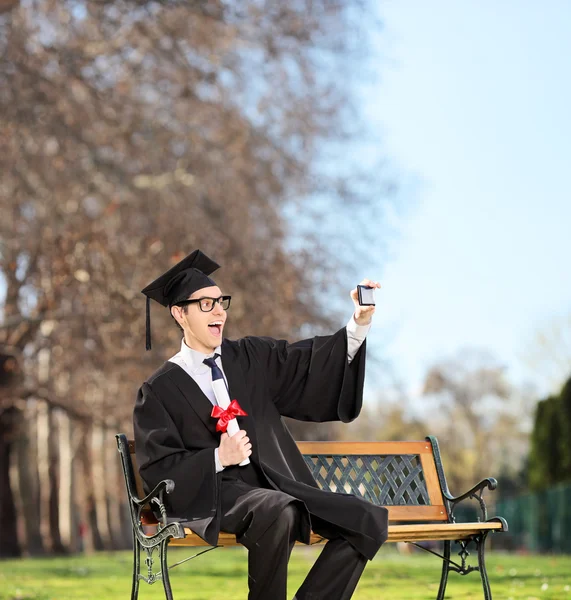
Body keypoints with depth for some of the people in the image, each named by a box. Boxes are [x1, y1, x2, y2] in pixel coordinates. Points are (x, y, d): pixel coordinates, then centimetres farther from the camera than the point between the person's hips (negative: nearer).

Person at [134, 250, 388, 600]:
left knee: (369, 522, -14)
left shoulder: (250, 358, 14)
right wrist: (218, 458, -17)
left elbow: (313, 362, 4)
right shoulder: (161, 390, 3)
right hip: (214, 492, -5)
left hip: (279, 486, 5)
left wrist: (360, 322, -12)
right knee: (279, 512, -38)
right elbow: (158, 470, -3)